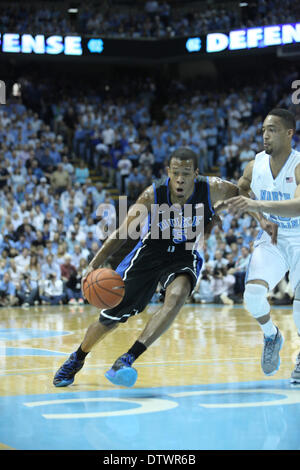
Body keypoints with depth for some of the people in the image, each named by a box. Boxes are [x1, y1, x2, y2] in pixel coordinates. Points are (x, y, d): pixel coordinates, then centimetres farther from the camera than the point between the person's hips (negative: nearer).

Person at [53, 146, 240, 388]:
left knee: (176, 296, -34)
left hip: (186, 255, 0)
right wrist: (94, 265, -29)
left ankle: (128, 358, -30)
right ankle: (77, 359, 33)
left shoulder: (212, 189, -22)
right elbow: (122, 232, -19)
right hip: (151, 251, 0)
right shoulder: (153, 194, -24)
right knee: (112, 315, 5)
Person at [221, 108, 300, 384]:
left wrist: (257, 204, -52)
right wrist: (262, 220, 1)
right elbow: (240, 191, 16)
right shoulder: (256, 165, -6)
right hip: (273, 240, 4)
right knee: (253, 292, -21)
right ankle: (271, 337, 11)